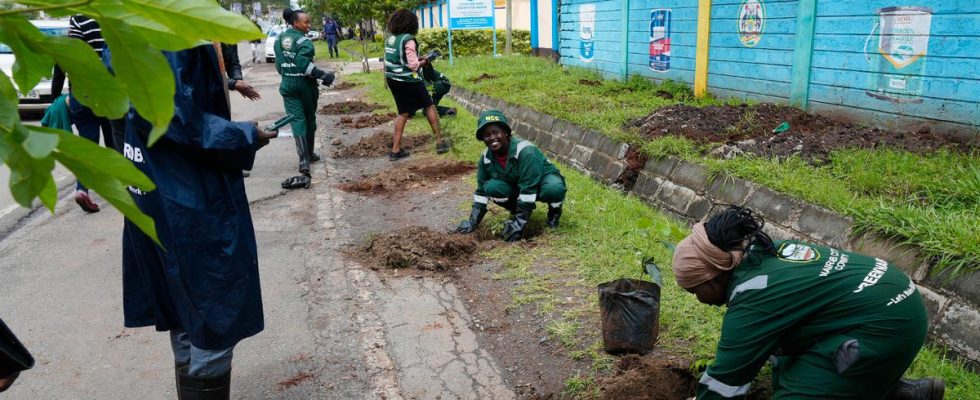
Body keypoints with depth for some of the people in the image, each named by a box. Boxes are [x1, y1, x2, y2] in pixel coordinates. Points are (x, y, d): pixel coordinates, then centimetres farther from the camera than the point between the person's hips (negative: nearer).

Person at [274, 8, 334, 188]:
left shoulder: (279, 39, 7)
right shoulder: (303, 40, -14)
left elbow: (279, 64, 13)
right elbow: (304, 65, -25)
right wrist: (324, 76, -23)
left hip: (288, 85, 4)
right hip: (305, 84, -4)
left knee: (297, 121, -5)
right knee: (309, 119, 16)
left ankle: (304, 165, -18)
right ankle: (309, 154, 30)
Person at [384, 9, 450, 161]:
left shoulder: (390, 39, 7)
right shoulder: (408, 39, -16)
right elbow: (413, 65, -19)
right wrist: (423, 62, 1)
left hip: (393, 79, 7)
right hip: (408, 80, -7)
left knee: (403, 113, 15)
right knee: (429, 106, 11)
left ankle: (395, 150, 12)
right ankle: (440, 142, 13)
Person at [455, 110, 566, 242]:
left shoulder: (525, 151, -32)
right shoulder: (486, 159, -12)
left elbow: (528, 189, -33)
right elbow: (481, 191, -2)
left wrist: (519, 224, -34)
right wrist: (473, 222, -8)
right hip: (515, 188, 5)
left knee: (554, 189, -40)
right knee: (491, 187, -25)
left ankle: (554, 211, -3)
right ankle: (517, 210, 3)